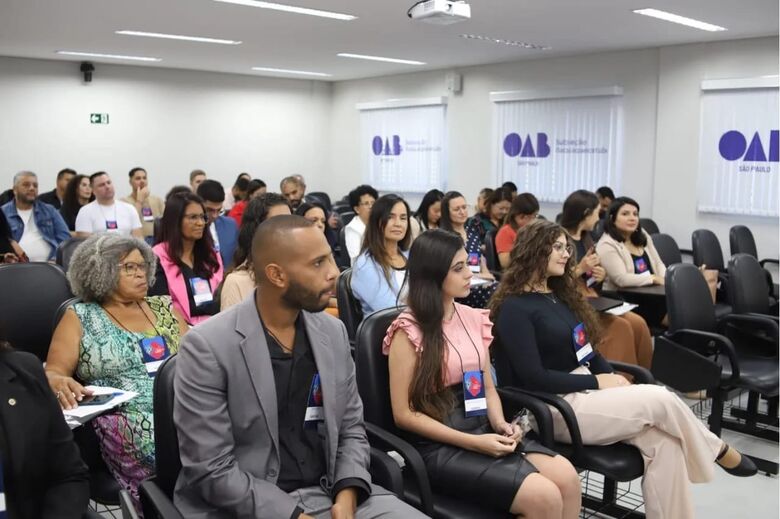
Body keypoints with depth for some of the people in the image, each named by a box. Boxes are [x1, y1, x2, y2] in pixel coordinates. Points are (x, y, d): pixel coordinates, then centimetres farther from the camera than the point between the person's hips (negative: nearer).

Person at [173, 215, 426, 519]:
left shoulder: (333, 332, 3)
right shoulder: (207, 346, -13)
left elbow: (351, 428, 9)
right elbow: (211, 470, -14)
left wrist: (347, 494, -8)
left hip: (331, 493, 5)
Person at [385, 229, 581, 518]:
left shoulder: (474, 318, 9)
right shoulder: (408, 331, -11)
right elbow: (404, 414, -12)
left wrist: (500, 424, -6)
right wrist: (473, 443, -17)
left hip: (483, 428, 6)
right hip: (440, 445, -6)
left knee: (567, 478, -17)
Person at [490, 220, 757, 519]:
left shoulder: (559, 295, 15)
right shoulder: (514, 309, -11)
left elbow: (587, 349, 16)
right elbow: (533, 378, -17)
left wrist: (612, 377, -4)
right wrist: (597, 383, -14)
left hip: (584, 390, 8)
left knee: (662, 440, -17)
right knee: (661, 400, -17)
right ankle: (719, 452, 10)